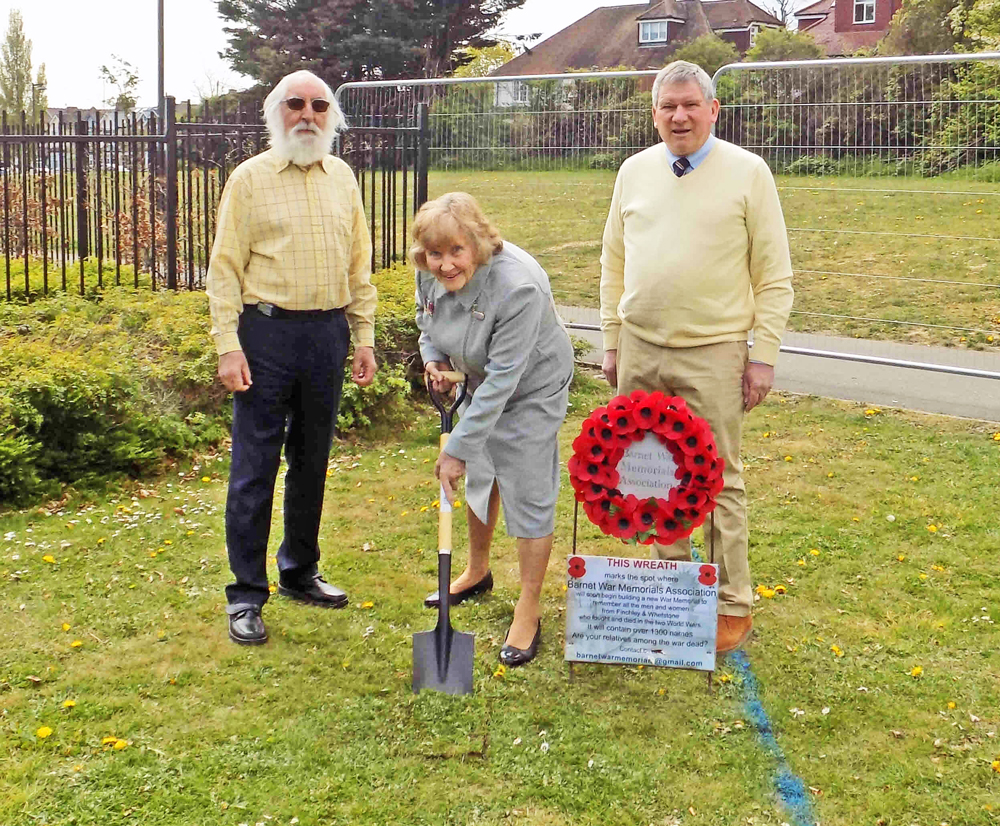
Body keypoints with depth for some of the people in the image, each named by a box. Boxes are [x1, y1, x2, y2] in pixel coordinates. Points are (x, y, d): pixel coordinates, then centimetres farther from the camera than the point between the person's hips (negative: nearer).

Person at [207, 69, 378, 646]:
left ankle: (301, 572, 28)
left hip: (328, 333, 4)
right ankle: (246, 596, 6)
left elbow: (360, 264, 14)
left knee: (313, 461, 13)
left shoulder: (342, 177, 11)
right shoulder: (250, 178, -1)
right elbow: (225, 268, -4)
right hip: (267, 332, -4)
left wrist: (365, 336, 9)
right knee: (255, 467, -2)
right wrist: (229, 347, -12)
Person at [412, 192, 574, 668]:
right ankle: (477, 572, 44)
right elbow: (427, 316, 9)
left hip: (531, 389, -7)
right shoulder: (431, 272, -17)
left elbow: (502, 378, -34)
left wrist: (458, 448, -31)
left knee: (528, 495, -5)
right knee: (480, 476, 22)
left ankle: (528, 612, 9)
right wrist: (433, 357, -9)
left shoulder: (518, 286, -38)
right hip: (480, 380, 7)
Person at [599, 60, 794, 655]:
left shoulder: (748, 173, -3)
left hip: (712, 353, -4)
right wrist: (612, 341, 12)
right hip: (640, 351, 4)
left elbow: (775, 275, -3)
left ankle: (734, 607, 11)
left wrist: (764, 354, -7)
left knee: (718, 482, 0)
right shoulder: (635, 171, 8)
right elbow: (614, 264, 15)